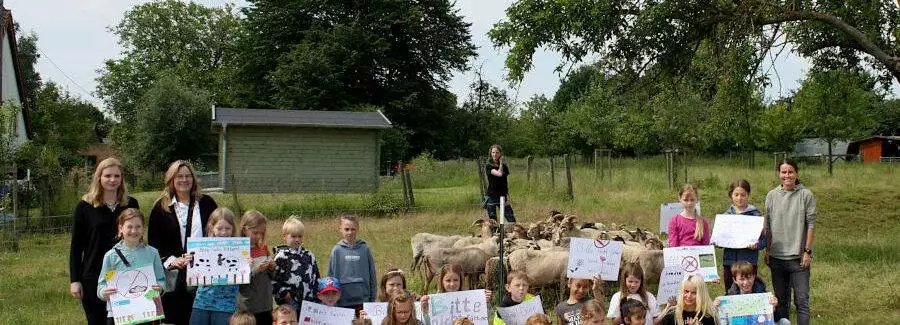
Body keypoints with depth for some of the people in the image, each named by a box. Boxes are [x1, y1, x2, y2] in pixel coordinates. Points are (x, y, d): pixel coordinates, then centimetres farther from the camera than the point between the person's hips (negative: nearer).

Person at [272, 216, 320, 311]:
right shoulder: (281, 256, -6)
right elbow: (273, 280, -10)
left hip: (310, 303, 5)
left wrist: (317, 295, 12)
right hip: (289, 304, -5)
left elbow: (316, 277, 19)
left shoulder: (309, 256, 12)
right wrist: (284, 294, -11)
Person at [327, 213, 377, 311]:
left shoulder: (364, 249, 1)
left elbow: (372, 274, 6)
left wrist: (373, 298, 5)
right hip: (342, 302, 0)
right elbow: (331, 275, 4)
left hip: (362, 301, 0)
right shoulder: (337, 250, 0)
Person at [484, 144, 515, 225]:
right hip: (491, 197, -3)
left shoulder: (504, 166, 8)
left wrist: (508, 196, 2)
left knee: (511, 219, -5)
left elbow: (506, 183, 10)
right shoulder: (489, 167, -5)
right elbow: (499, 174, -22)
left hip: (502, 197, 3)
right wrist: (500, 163, -6)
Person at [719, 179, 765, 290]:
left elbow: (763, 240, -3)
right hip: (729, 260, 3)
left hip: (749, 261, -3)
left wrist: (756, 245, -23)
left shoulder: (755, 214, -1)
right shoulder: (726, 215, 9)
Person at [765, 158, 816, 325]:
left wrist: (807, 251, -7)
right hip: (777, 256, 3)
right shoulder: (771, 195, 5)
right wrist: (767, 251, 7)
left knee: (802, 300, -2)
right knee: (781, 299, 12)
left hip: (798, 256, -3)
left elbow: (811, 225, -3)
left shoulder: (806, 195, -4)